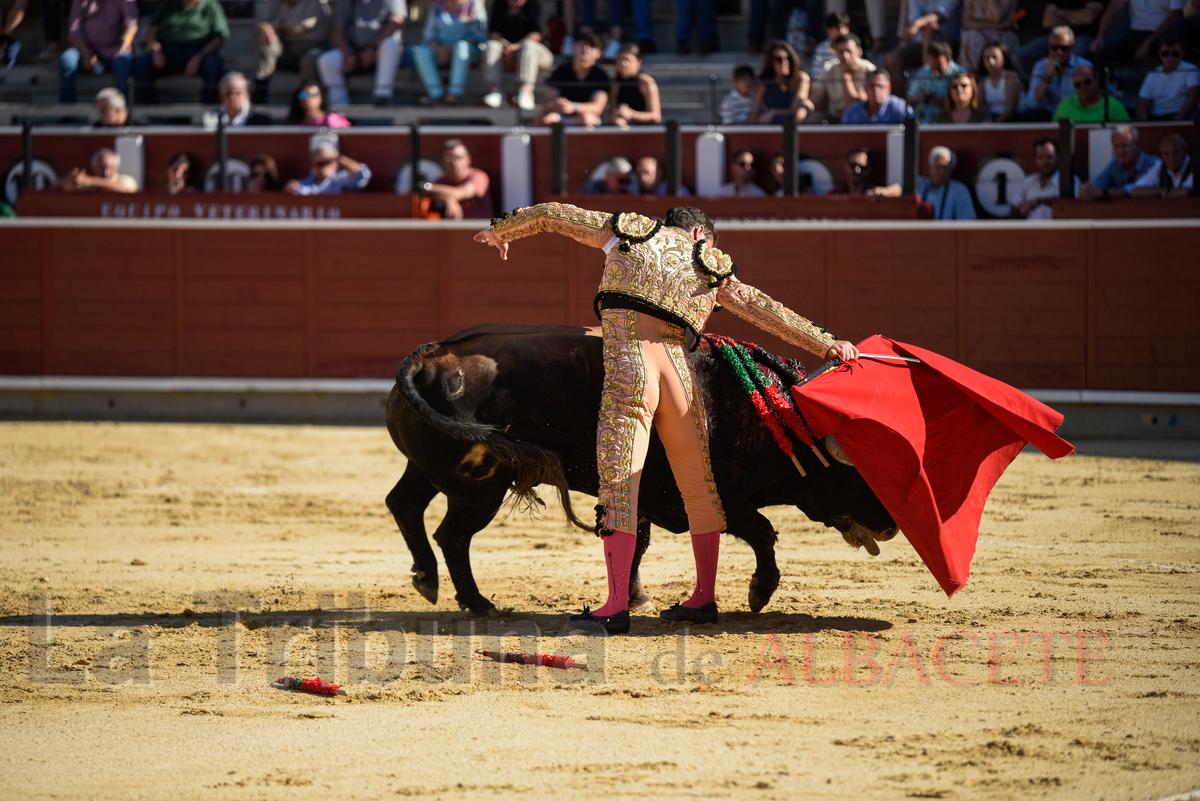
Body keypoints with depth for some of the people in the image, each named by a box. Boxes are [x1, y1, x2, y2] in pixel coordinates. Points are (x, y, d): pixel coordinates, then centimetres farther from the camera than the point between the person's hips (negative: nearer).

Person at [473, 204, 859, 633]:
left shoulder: (626, 230, 20)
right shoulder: (711, 267, 20)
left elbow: (550, 214, 27)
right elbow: (765, 310, 18)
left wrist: (501, 230, 43)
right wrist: (827, 343, 21)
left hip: (625, 368, -2)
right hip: (679, 368, 2)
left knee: (619, 483, -5)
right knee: (699, 485, 15)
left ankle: (616, 607, -12)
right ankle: (704, 599, 20)